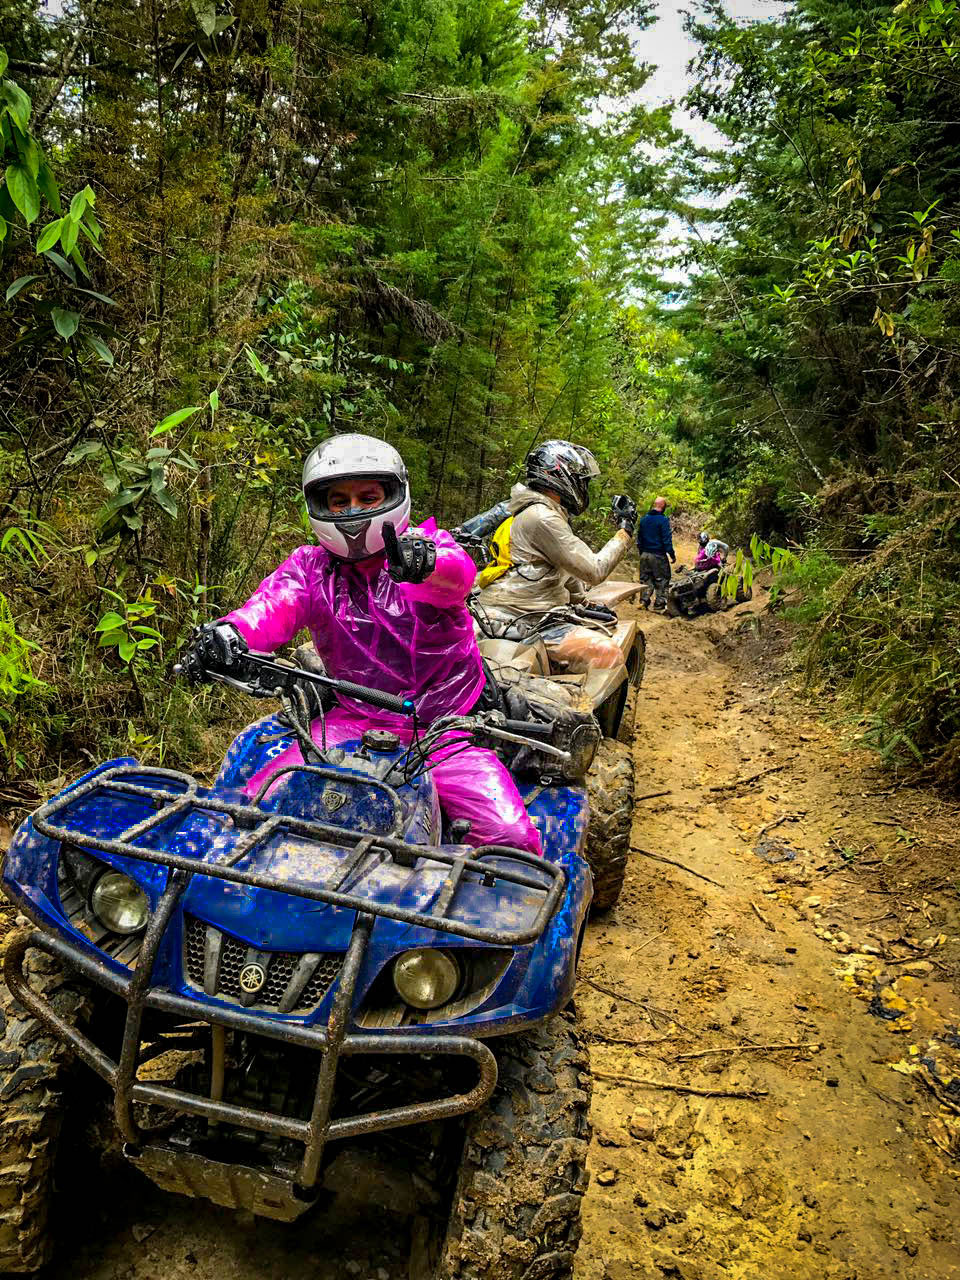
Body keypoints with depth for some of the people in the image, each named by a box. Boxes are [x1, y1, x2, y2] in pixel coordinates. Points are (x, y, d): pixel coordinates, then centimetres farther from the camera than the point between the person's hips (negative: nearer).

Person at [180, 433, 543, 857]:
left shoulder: (428, 543, -3)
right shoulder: (311, 566, 5)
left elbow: (458, 572, -28)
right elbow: (276, 603, -16)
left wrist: (425, 562, -53)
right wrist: (230, 630, -39)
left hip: (445, 724, -2)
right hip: (355, 721, 3)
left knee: (512, 837, -18)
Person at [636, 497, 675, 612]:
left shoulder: (644, 519, 8)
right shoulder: (663, 520, -13)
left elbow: (639, 539, 15)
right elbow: (667, 540, -14)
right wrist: (672, 555, -6)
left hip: (645, 555, 6)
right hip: (658, 555, -6)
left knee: (645, 580, 13)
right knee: (662, 581, 3)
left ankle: (644, 602, 13)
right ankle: (659, 605, 2)